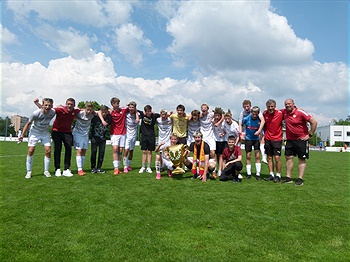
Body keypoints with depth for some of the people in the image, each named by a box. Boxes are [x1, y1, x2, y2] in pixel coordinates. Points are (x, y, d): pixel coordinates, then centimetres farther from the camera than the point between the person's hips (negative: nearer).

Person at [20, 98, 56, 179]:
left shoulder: (53, 112, -21)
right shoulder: (36, 113, -27)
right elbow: (28, 123, -14)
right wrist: (22, 135, -13)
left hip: (45, 133, 2)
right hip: (34, 132, -2)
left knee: (48, 151, -6)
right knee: (30, 151, -7)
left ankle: (46, 171, 8)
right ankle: (28, 172, 7)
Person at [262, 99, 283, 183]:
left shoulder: (280, 113, -11)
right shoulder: (264, 114, 1)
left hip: (277, 139, -4)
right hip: (267, 139, 4)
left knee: (277, 158, -5)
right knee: (269, 158, 8)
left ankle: (278, 175, 8)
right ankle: (271, 174, 17)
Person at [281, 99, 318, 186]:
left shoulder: (300, 112, -15)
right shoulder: (284, 112, 1)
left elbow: (314, 122, -14)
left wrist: (310, 135, -12)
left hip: (301, 139, -5)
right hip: (290, 139, 6)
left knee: (302, 159, 2)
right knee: (288, 157, 6)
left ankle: (300, 179, 5)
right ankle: (288, 178, 13)